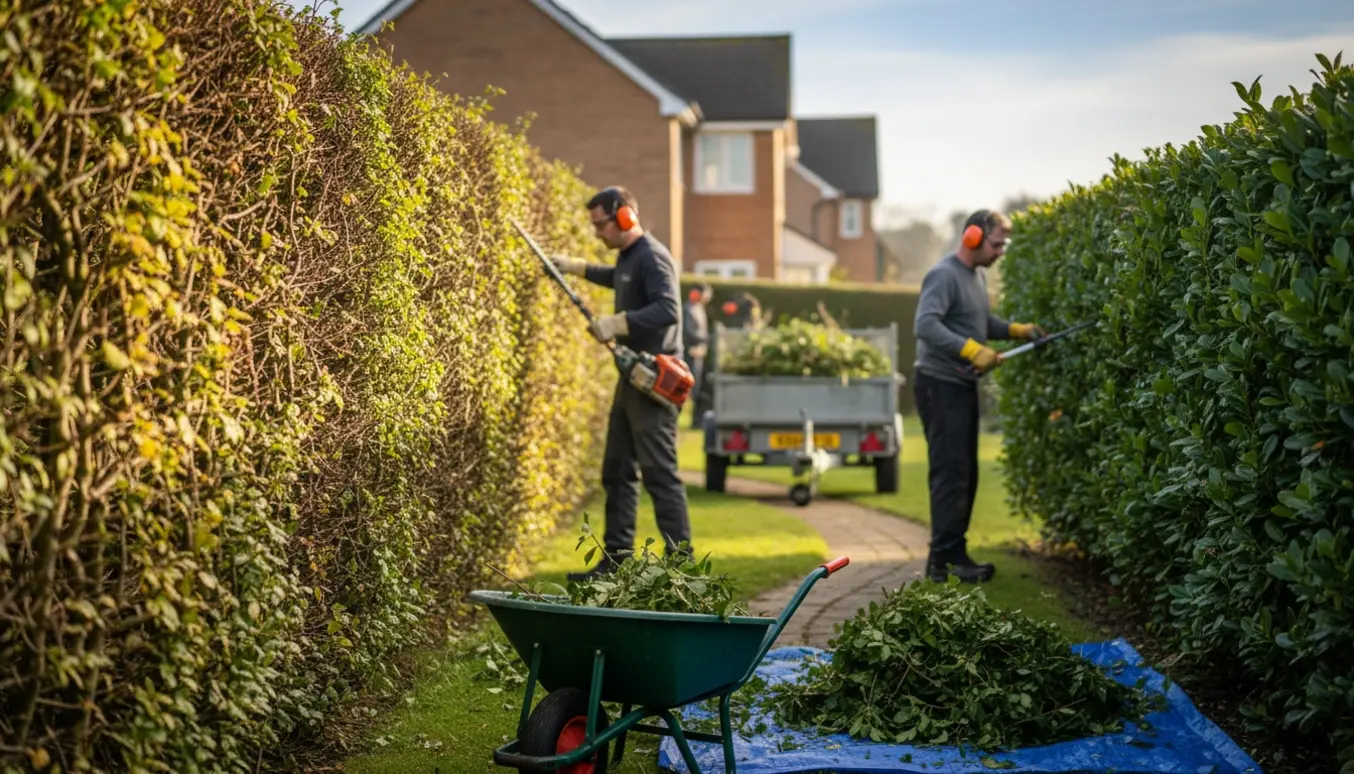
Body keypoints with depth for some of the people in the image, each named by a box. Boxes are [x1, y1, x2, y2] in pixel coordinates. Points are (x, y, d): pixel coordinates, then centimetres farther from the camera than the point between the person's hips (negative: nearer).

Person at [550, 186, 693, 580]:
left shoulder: (652, 257, -15)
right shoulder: (628, 257, 14)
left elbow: (668, 310, -29)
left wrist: (618, 323, -30)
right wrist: (576, 267, 36)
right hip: (633, 376, 10)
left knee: (659, 473, -10)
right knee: (617, 472, 13)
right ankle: (616, 559, 18)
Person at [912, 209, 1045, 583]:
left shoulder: (978, 275, 13)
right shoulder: (944, 275, -16)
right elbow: (926, 325, -27)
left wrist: (1017, 329, 6)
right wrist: (973, 351, -32)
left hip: (963, 384, 10)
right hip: (939, 384, -10)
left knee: (965, 473, 12)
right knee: (951, 472, -10)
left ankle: (947, 554, 18)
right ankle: (946, 557, -8)